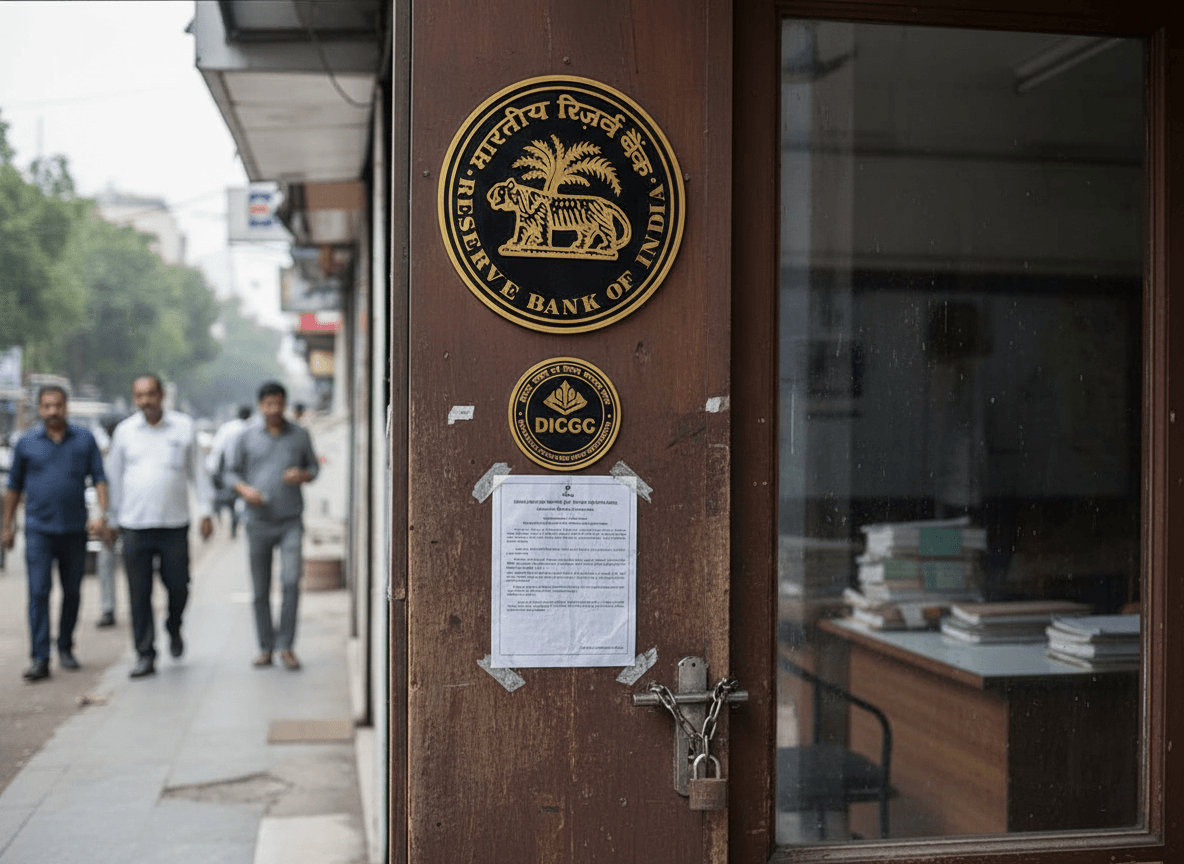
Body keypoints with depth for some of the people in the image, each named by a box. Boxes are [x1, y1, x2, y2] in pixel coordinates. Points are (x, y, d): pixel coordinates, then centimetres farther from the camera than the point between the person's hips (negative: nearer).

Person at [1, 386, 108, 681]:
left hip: (75, 529, 1)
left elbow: (99, 479, 3)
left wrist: (101, 514, -11)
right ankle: (40, 659, -8)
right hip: (39, 529, -1)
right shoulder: (26, 444, 4)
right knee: (39, 592, -8)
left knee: (72, 592, 9)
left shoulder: (85, 439, 4)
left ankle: (65, 648, 26)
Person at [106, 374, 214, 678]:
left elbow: (197, 471, 9)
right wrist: (113, 519, 13)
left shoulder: (184, 426, 4)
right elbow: (114, 477, 13)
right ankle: (145, 655, 8)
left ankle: (174, 629, 35)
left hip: (174, 524, 0)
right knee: (139, 594, 0)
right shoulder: (124, 431, 5)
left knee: (178, 586, 4)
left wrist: (205, 511, 4)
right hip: (134, 525, 0)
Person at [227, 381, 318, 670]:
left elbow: (313, 467, 14)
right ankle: (265, 647, 16)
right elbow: (234, 471, 10)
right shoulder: (247, 437, 5)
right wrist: (245, 489, -10)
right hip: (258, 521, 1)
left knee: (291, 581, -15)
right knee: (260, 590, 5)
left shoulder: (299, 435, 6)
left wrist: (302, 475, -8)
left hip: (291, 521, -1)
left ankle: (286, 646, -6)